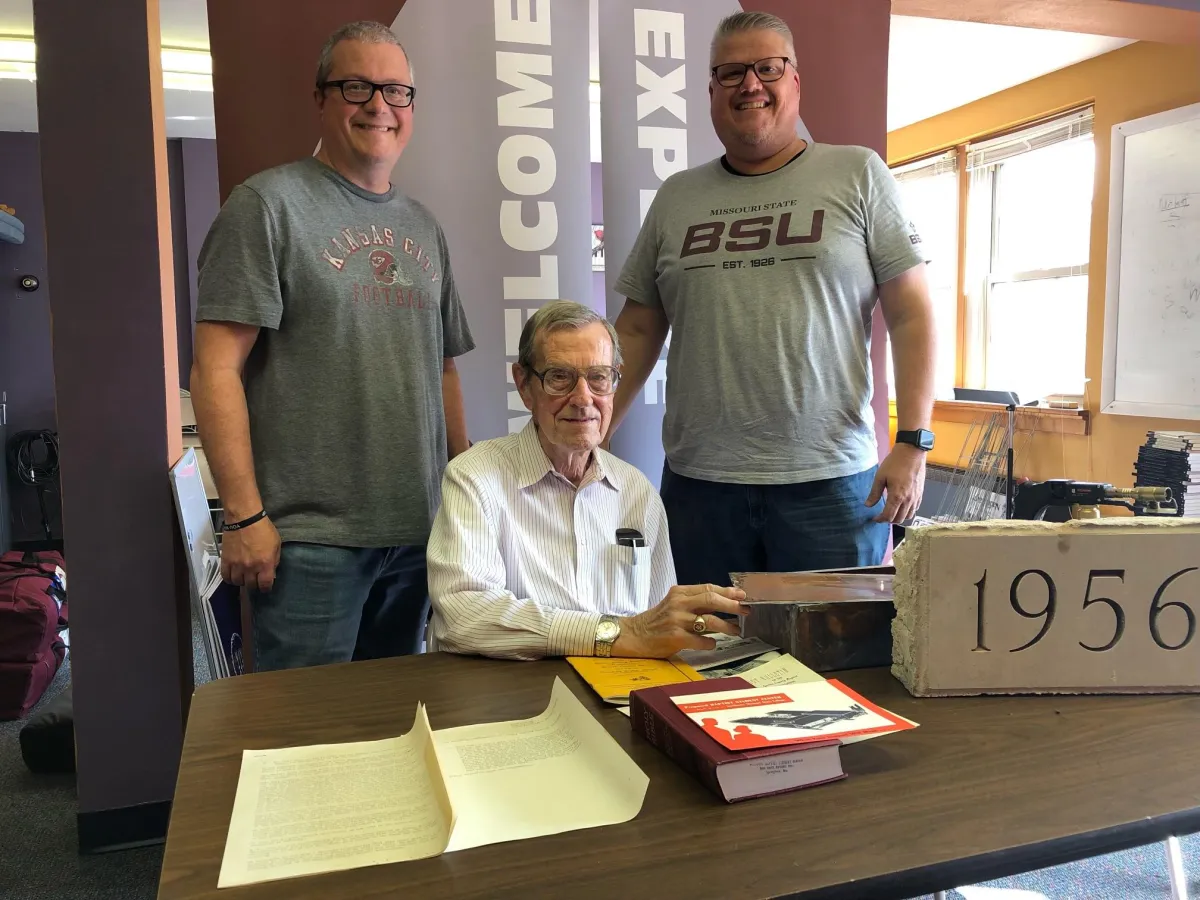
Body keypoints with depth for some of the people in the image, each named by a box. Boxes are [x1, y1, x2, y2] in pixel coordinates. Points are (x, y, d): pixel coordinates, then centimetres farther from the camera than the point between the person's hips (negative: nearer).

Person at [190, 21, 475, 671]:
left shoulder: (422, 226, 14)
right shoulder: (269, 204, -5)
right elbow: (216, 370, -11)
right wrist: (244, 516, -15)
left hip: (418, 532, 6)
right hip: (309, 539, -5)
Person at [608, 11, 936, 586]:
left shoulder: (857, 174, 4)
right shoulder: (675, 198, 10)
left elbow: (911, 313, 1)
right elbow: (637, 332, 11)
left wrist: (914, 443, -8)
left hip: (831, 480, -2)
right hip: (698, 481, 2)